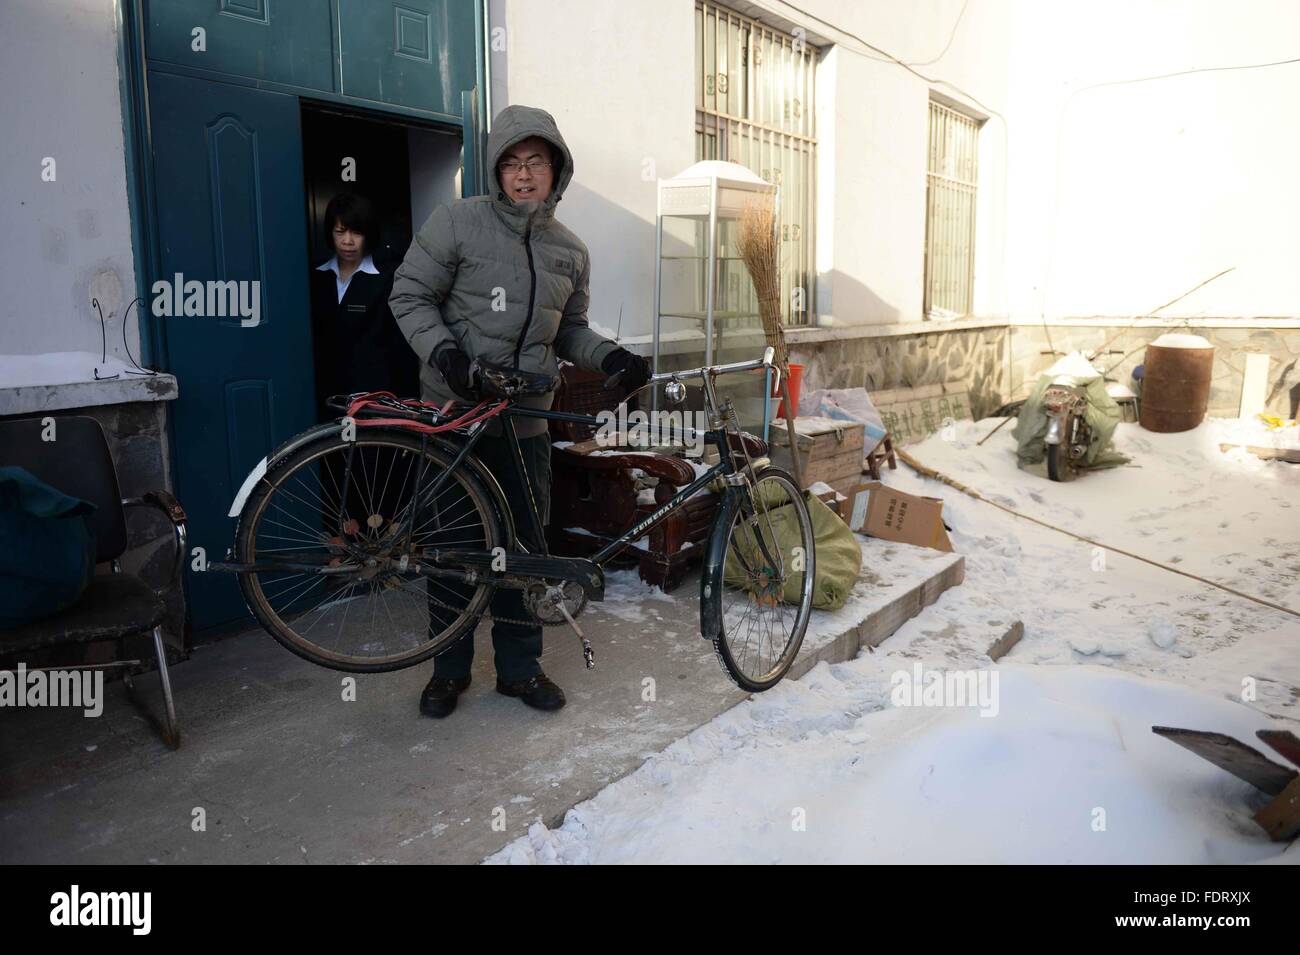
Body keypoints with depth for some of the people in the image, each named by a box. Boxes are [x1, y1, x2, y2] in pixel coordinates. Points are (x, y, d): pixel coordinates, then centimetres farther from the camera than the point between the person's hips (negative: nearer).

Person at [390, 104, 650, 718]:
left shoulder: (570, 252, 9)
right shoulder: (459, 222, -5)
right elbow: (410, 295, -3)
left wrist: (610, 357, -2)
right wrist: (442, 351, -20)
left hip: (524, 419, 4)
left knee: (525, 545, 8)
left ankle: (520, 666, 24)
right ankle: (449, 668, 24)